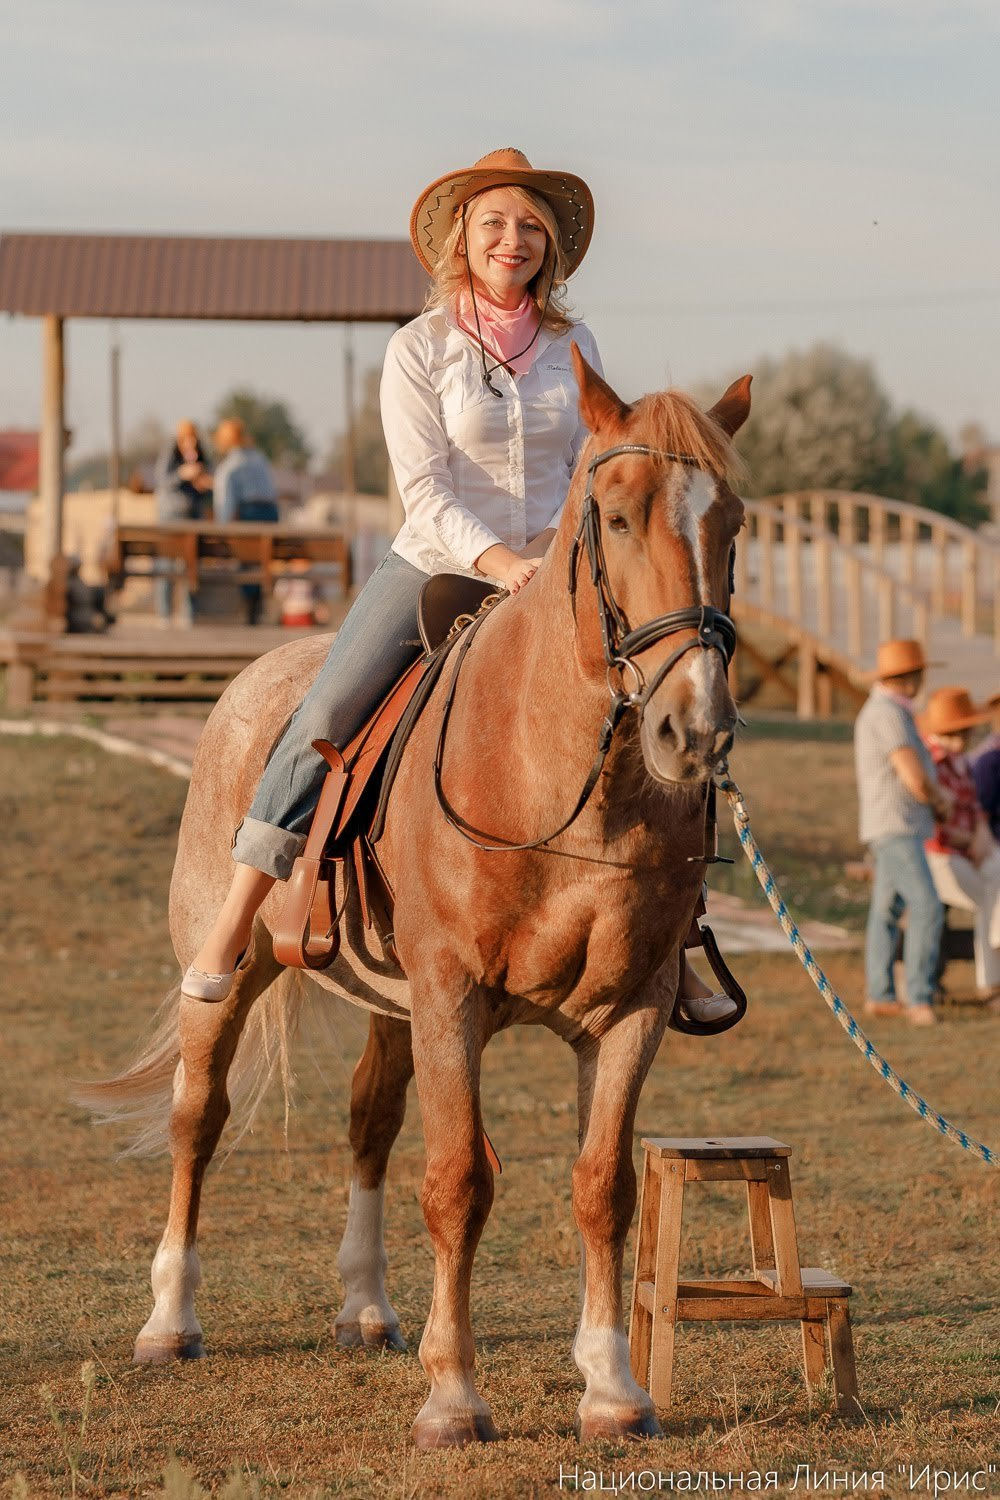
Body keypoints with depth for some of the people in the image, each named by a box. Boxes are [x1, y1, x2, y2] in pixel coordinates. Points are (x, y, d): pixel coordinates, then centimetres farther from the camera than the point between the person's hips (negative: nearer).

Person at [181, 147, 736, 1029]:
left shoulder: (574, 347, 5)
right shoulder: (419, 350, -5)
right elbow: (425, 488, -12)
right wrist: (496, 561, -26)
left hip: (548, 573, 3)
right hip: (437, 563, -3)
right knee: (326, 715, -19)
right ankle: (233, 927, -13)